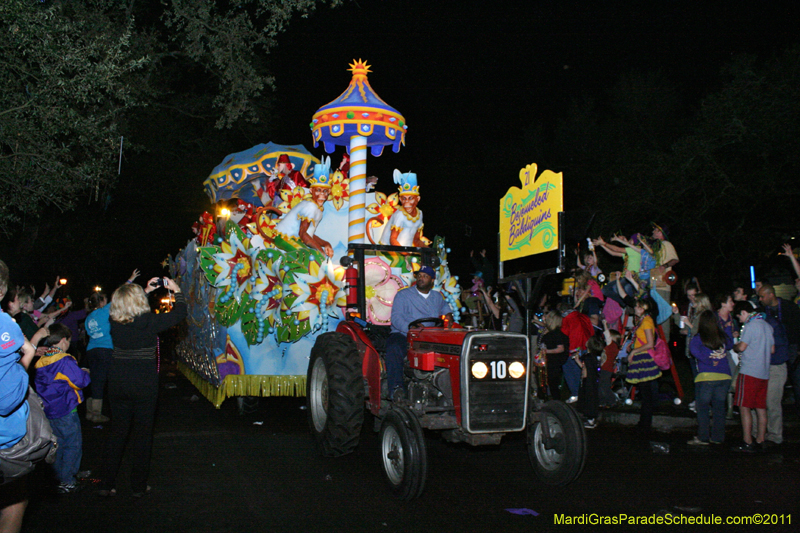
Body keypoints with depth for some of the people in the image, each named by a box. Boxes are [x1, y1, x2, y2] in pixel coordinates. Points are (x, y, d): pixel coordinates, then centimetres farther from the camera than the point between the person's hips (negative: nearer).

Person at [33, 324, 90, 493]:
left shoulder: (41, 362, 4)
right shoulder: (65, 361, -19)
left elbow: (39, 384, 16)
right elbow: (80, 381, -20)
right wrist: (85, 373, 2)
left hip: (48, 411, 8)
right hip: (66, 411, -8)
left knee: (58, 443, 20)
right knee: (73, 445, 2)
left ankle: (59, 475, 30)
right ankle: (67, 481, 4)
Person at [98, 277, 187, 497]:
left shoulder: (115, 321, -4)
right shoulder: (149, 322, -16)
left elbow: (126, 308, 20)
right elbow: (179, 314, -6)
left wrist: (146, 291, 24)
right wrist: (177, 291, 8)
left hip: (117, 384, 4)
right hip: (144, 385, -4)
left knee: (117, 431, 15)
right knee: (142, 434, 8)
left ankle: (106, 484, 19)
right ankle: (139, 486, 16)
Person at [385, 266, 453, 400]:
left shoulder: (437, 297, 23)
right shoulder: (403, 295, 7)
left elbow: (445, 307, 45)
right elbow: (396, 318, -6)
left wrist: (448, 314, 19)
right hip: (403, 335, -3)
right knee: (394, 348, -37)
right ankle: (396, 387, -41)